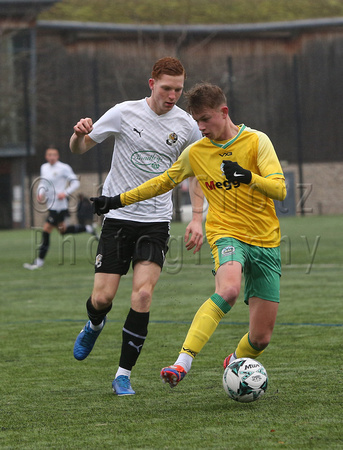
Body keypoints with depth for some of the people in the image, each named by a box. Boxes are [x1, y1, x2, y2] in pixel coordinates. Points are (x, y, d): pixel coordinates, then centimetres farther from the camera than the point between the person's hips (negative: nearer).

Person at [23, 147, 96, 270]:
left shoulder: (64, 168, -10)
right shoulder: (44, 167, 11)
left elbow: (75, 182, -7)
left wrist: (65, 193, -20)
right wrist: (40, 193, 3)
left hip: (59, 204, -8)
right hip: (51, 204, 8)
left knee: (46, 230, -9)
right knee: (63, 230, 16)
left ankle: (40, 260, -4)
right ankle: (87, 229, 34)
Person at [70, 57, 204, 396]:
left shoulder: (186, 126, 0)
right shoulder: (124, 113, -6)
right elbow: (78, 148, 3)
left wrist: (197, 219, 3)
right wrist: (80, 134, -22)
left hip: (156, 221, 1)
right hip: (118, 216, -1)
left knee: (142, 295, -16)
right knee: (102, 297, -4)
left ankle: (123, 375, -6)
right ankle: (94, 325, 35)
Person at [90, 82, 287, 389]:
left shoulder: (256, 141, -3)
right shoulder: (195, 153, 7)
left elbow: (280, 189, -11)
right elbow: (164, 182, 21)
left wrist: (247, 176, -29)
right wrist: (118, 201, 19)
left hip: (266, 242, 0)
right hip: (227, 234, 0)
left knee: (261, 337, 1)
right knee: (228, 289, -37)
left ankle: (235, 362, 35)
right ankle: (183, 361, -43)